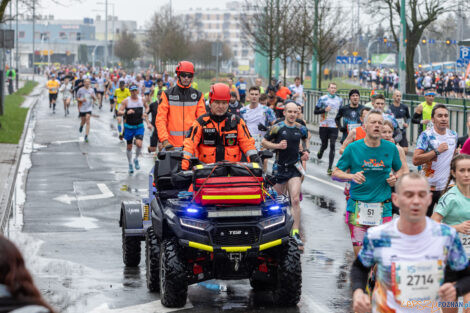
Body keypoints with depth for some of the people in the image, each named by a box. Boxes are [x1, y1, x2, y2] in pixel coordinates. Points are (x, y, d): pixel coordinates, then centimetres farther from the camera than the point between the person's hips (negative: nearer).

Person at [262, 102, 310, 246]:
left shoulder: (301, 129, 5)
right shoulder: (277, 128, -4)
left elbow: (305, 139, 28)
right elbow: (264, 142, 1)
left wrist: (306, 150, 10)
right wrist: (277, 145, -14)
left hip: (295, 167, 1)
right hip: (280, 167, -1)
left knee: (295, 200, -13)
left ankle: (295, 233, -14)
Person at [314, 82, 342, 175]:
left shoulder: (339, 100, 9)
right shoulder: (322, 99, 0)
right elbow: (315, 111, -1)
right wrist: (324, 110, -16)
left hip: (334, 126, 1)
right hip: (324, 125, -1)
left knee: (332, 146, -8)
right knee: (324, 145, 6)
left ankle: (330, 168, -7)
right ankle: (320, 153, 44)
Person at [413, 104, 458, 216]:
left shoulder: (453, 135, 6)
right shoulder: (427, 135, -11)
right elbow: (415, 160, -20)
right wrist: (437, 151, -21)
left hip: (447, 186, 5)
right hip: (428, 187, -5)